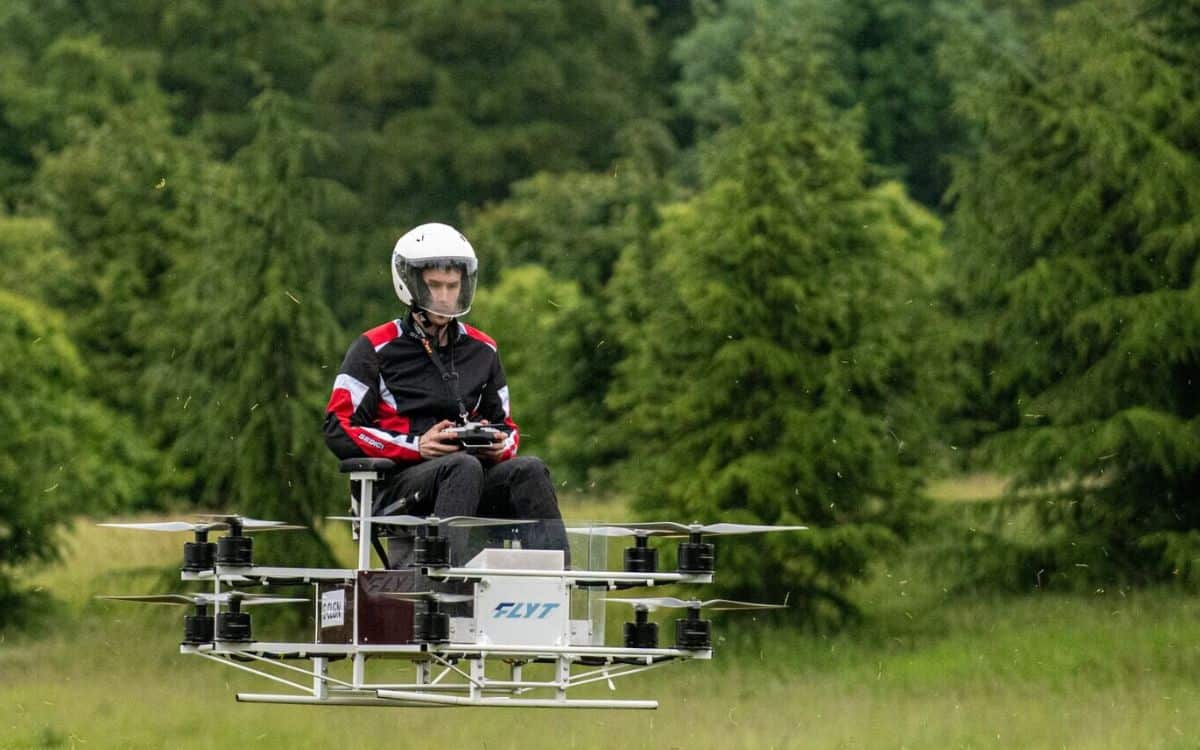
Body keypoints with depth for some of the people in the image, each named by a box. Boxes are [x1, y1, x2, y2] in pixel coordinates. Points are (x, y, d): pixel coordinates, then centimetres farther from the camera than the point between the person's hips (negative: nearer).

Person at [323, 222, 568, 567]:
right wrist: (417, 446, -13)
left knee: (530, 470, -25)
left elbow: (505, 425, 27)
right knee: (463, 466, -36)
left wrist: (501, 444, 0)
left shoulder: (482, 350, 20)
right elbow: (339, 429, -3)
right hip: (397, 482, -4)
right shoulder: (376, 349, 5)